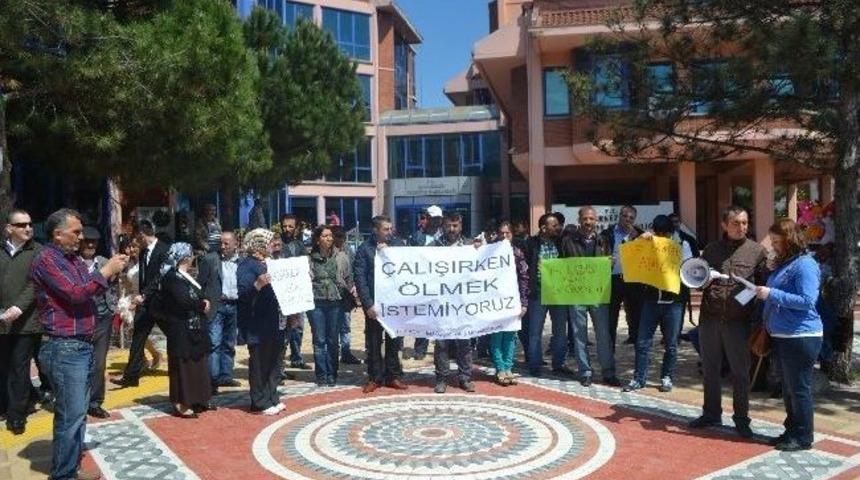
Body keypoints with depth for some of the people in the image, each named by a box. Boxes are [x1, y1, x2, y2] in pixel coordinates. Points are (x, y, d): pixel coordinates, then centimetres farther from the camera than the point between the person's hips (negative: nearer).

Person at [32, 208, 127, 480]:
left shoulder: (74, 259, 15)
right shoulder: (46, 259, -11)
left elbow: (92, 290, 20)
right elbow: (76, 294, -21)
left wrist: (111, 272, 5)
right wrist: (106, 270, -12)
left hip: (82, 346, 9)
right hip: (64, 349, -9)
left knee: (78, 413, 15)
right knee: (71, 416, -6)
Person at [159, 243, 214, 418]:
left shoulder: (185, 276, 14)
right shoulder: (172, 276, -15)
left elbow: (198, 296, 14)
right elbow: (184, 299, -26)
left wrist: (204, 303, -7)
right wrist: (202, 305, -11)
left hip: (194, 327, 10)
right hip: (181, 329, -10)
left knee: (196, 362, 13)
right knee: (183, 364, -3)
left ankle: (197, 400, 21)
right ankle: (182, 404, 4)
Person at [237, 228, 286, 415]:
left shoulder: (268, 263, 17)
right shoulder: (247, 265, -9)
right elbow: (243, 292, -19)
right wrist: (257, 285, -35)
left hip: (273, 322, 9)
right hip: (257, 324, -9)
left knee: (273, 361, 13)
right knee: (259, 362, -2)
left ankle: (272, 398, 22)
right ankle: (260, 402, 6)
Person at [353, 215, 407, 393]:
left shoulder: (398, 245, 6)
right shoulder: (364, 248, -1)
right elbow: (359, 278, -5)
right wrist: (368, 304, -12)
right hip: (374, 303, -2)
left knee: (393, 340, 10)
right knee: (373, 342, 6)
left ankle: (393, 376, 21)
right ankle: (374, 377, 17)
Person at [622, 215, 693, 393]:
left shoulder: (682, 245, 6)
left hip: (673, 301, -1)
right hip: (651, 300, 1)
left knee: (670, 344, 7)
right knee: (642, 342, 1)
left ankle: (666, 377, 21)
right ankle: (639, 378, 8)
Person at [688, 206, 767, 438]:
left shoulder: (757, 251, 1)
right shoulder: (711, 249, 9)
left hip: (738, 321, -3)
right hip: (709, 319, 3)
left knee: (740, 371, 6)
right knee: (710, 369, 11)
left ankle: (741, 418, 21)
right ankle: (711, 413, 26)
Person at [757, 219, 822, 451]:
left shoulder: (805, 264, -14)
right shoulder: (783, 264, 15)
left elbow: (807, 301, -21)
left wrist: (772, 294, -22)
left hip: (800, 337, -10)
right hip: (782, 336, 10)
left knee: (799, 388, 0)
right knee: (788, 388, 17)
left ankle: (803, 437, 11)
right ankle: (792, 430, 28)